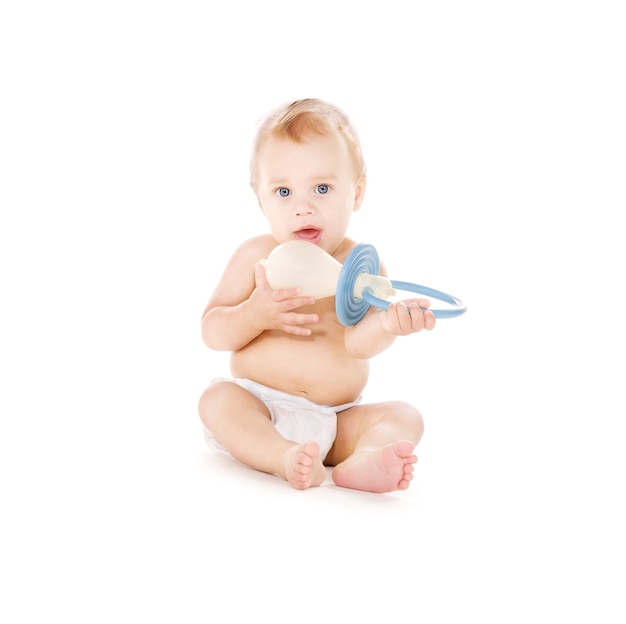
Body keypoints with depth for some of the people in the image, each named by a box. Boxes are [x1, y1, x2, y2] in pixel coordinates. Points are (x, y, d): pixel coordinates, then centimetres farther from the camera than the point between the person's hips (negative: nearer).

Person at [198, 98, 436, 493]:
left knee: (404, 416, -18)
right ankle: (285, 458, -47)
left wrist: (387, 323, -44)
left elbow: (359, 343, -19)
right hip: (260, 408, 0)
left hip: (337, 419, 1)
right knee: (218, 399, -27)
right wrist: (256, 314, -22)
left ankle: (361, 462, -47)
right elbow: (213, 333, -1)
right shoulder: (256, 256, -1)